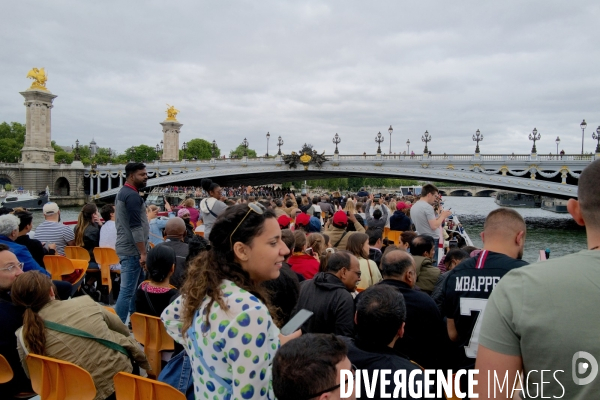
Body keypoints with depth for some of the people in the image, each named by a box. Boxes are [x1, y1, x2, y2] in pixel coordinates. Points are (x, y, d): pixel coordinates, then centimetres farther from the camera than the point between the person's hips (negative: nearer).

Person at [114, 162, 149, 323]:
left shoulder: (123, 192, 16)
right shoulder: (132, 195, -17)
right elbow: (136, 227, -23)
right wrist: (143, 253, -20)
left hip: (127, 247, 11)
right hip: (132, 250, -11)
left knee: (135, 287, 18)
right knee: (127, 290, -7)